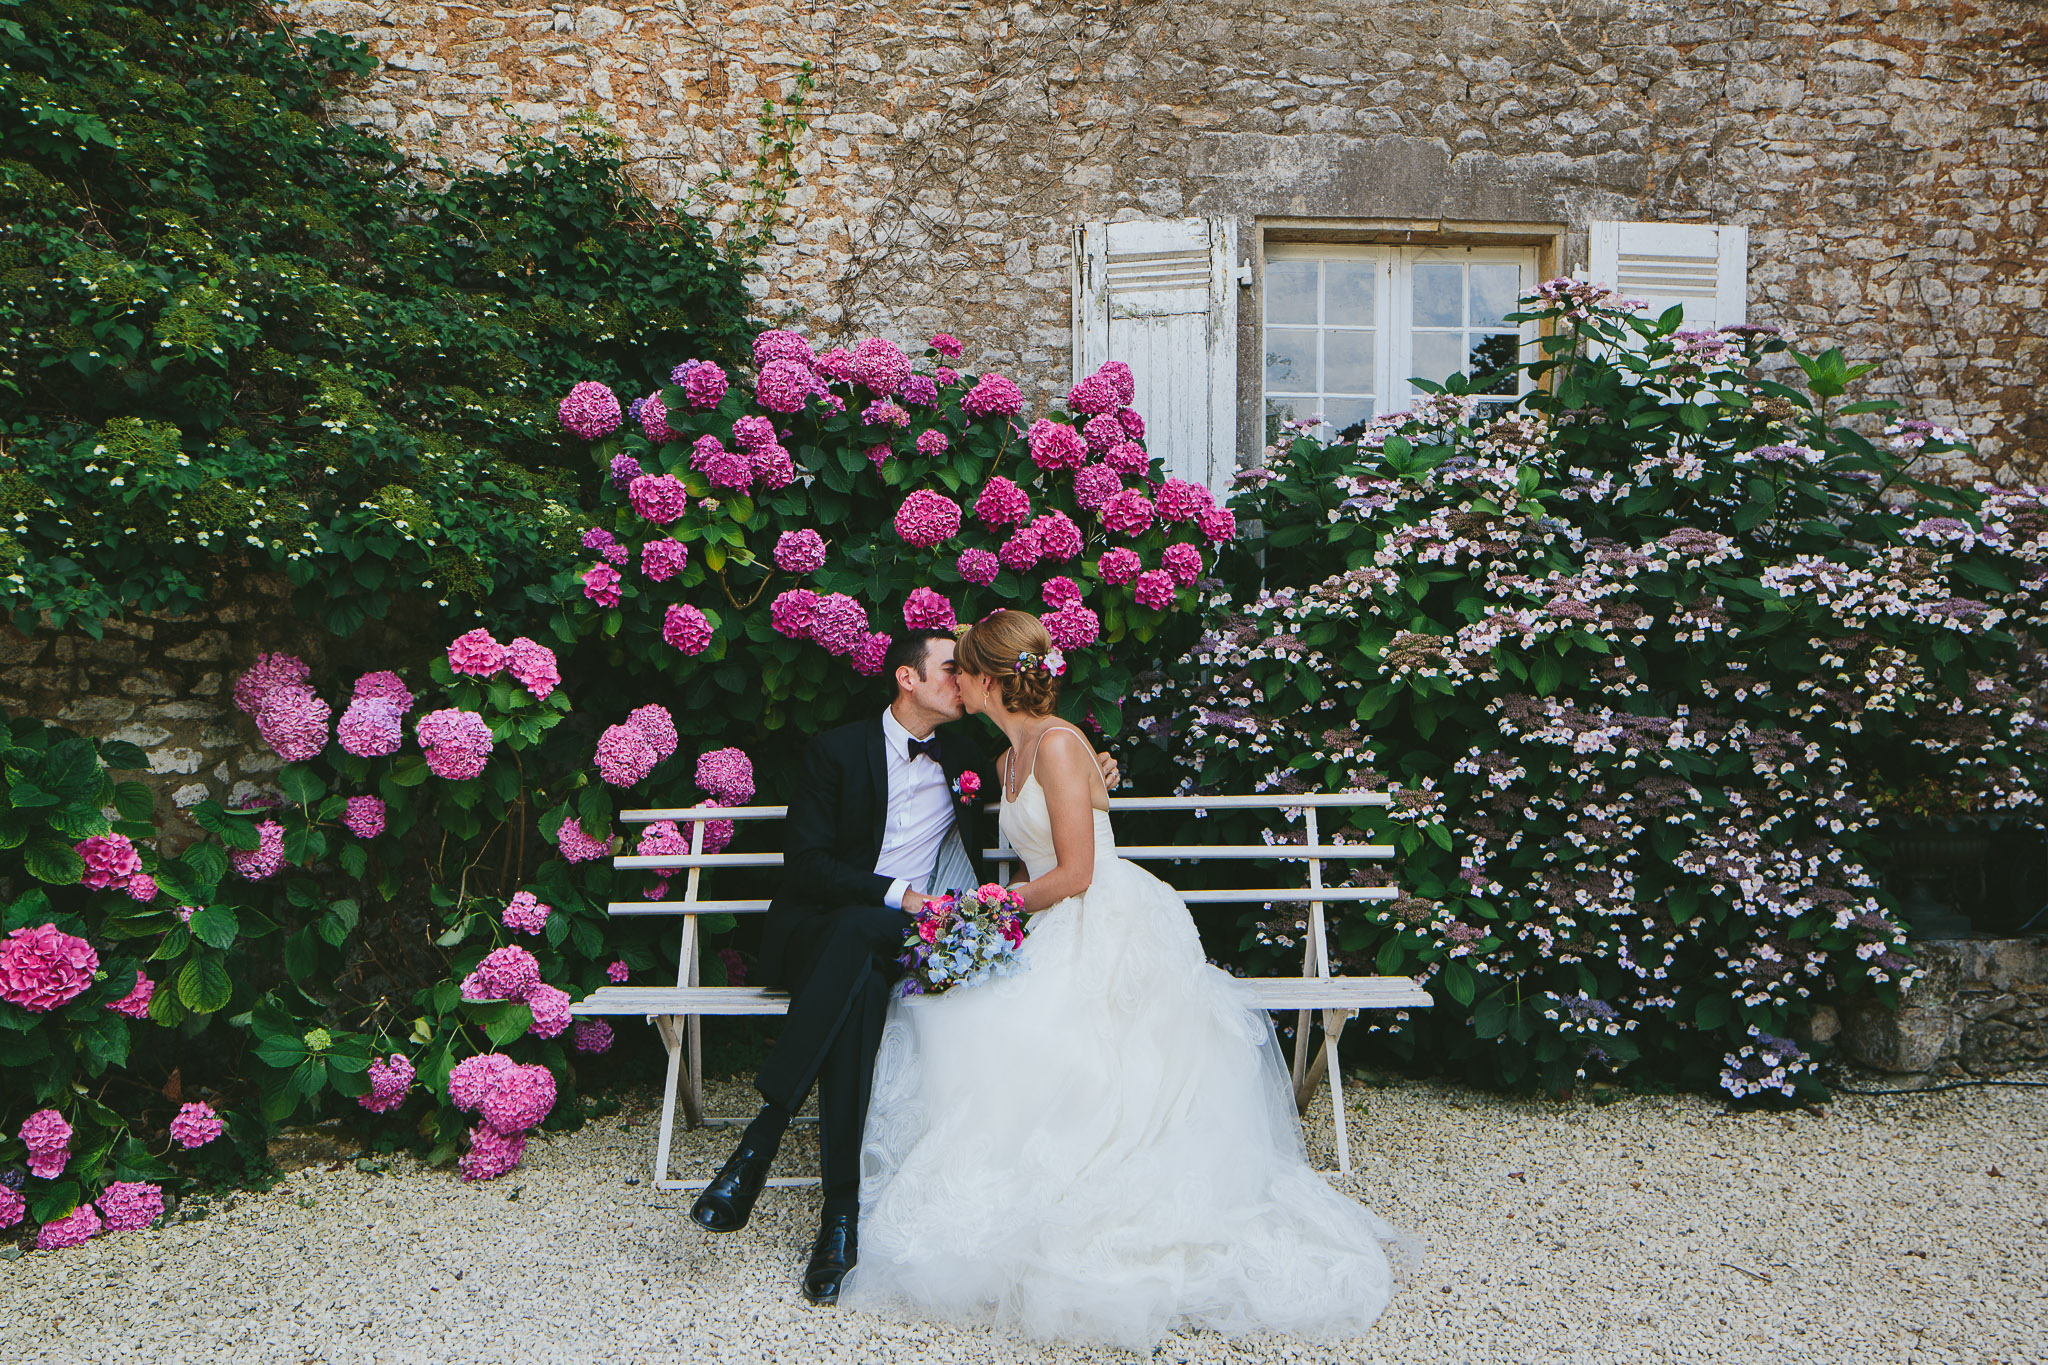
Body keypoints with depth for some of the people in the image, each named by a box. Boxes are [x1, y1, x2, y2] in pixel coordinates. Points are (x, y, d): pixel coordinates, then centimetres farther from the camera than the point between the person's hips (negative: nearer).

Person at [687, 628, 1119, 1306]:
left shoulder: (963, 756, 15)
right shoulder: (838, 750, 2)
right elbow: (806, 863, -5)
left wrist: (1089, 779, 9)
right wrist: (895, 894, -18)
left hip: (907, 937, 2)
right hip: (817, 931, -2)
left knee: (856, 936, -36)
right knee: (860, 989, -38)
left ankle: (760, 1140, -38)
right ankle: (844, 1209, -38)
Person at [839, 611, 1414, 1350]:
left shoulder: (1058, 744, -14)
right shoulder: (1011, 757, 15)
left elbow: (1073, 873, -15)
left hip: (1113, 933, -9)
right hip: (1063, 935, 9)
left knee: (1012, 1035, -21)